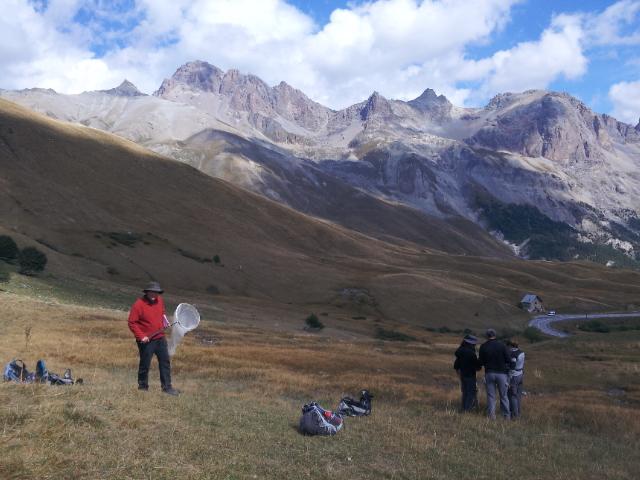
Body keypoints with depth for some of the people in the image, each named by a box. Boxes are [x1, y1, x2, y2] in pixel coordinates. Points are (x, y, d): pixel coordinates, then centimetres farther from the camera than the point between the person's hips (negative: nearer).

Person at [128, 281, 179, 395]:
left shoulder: (160, 300, 4)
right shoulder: (139, 304, -15)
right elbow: (132, 323, -14)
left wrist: (164, 320, 4)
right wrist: (141, 336, -19)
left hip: (160, 338, 6)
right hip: (146, 340, -6)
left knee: (165, 362, 7)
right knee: (145, 364, 5)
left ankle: (167, 387, 14)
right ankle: (142, 387, 22)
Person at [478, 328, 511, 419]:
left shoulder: (483, 346, -2)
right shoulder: (502, 345, -5)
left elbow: (481, 362, -1)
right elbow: (509, 360, -7)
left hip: (489, 373, 1)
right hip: (501, 373, 0)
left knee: (491, 396, 7)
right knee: (503, 396, 9)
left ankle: (491, 415, 6)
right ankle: (507, 415, 12)